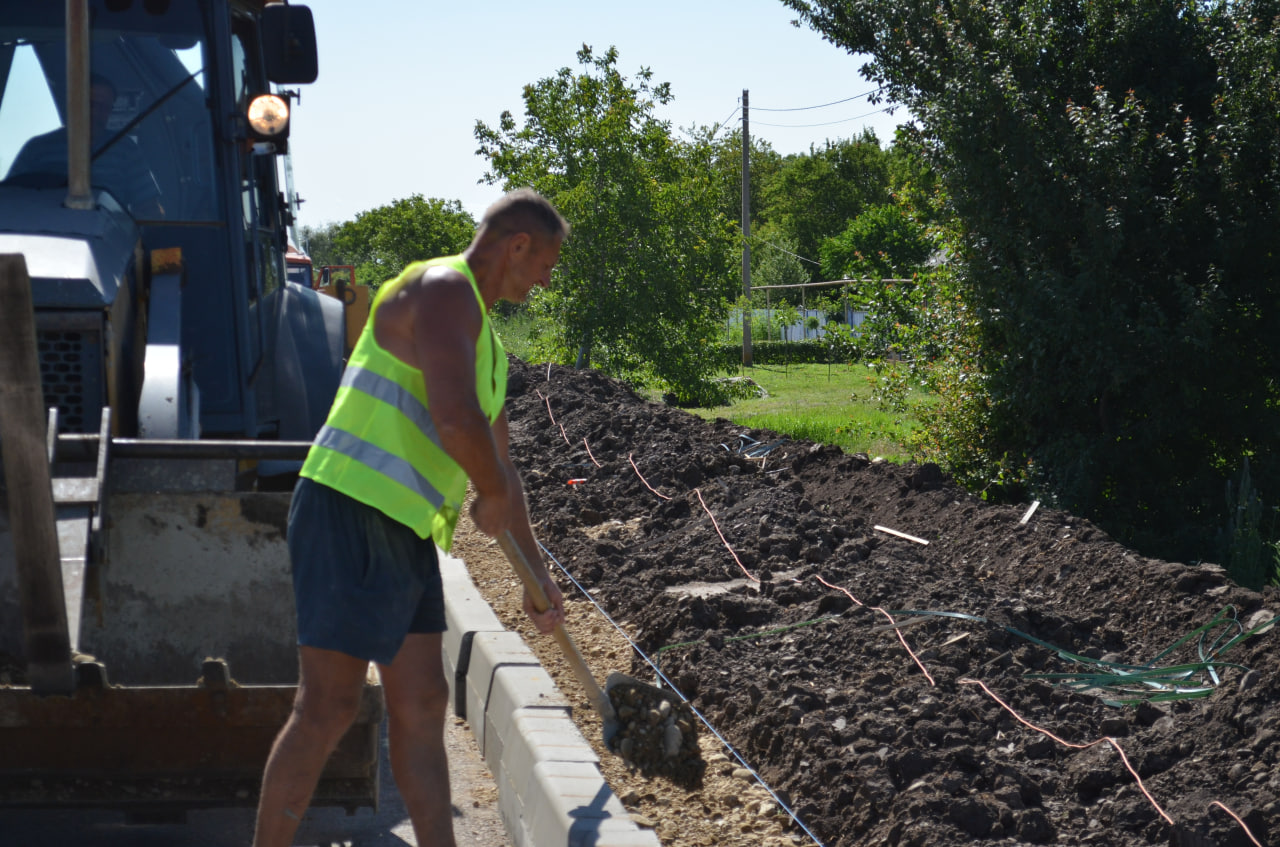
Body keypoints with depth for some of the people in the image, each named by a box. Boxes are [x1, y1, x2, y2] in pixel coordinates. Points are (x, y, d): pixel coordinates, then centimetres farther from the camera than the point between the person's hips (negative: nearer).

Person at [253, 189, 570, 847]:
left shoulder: (485, 341, 21)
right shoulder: (443, 291, -11)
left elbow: (497, 461, 29)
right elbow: (457, 421, -25)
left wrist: (535, 570, 31)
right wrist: (494, 497, -7)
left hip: (404, 533, 10)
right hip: (351, 514, -10)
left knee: (421, 704, 10)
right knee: (329, 707, -8)